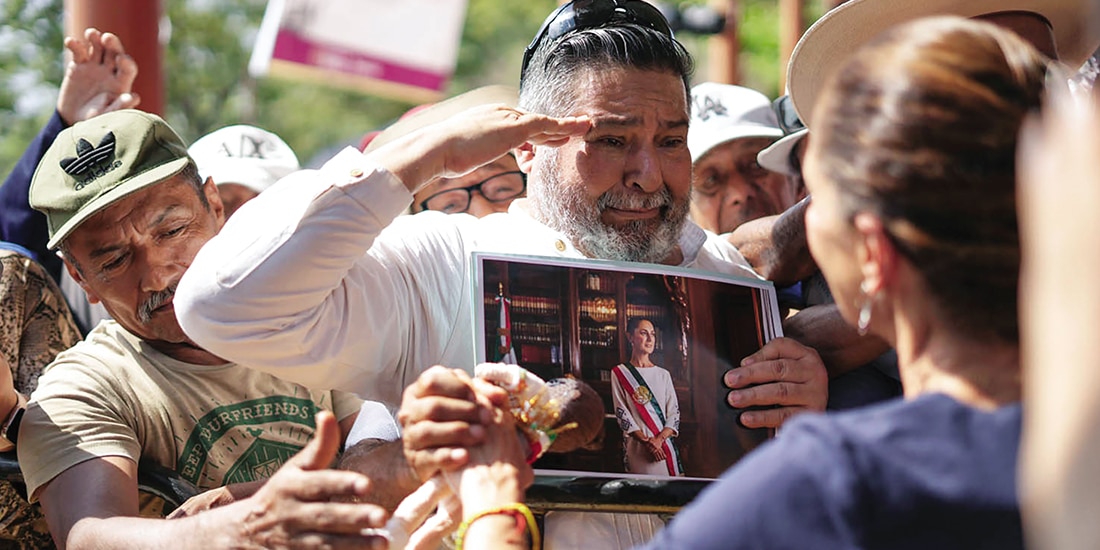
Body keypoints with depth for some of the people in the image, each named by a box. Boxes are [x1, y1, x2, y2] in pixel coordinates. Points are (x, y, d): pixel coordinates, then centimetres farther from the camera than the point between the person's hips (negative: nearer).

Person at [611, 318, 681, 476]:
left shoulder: (663, 374, 14)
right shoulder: (620, 373, 4)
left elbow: (674, 413, 7)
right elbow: (622, 413, -3)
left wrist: (659, 439, -12)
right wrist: (646, 441, -14)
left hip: (665, 444, 3)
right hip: (637, 448, -3)